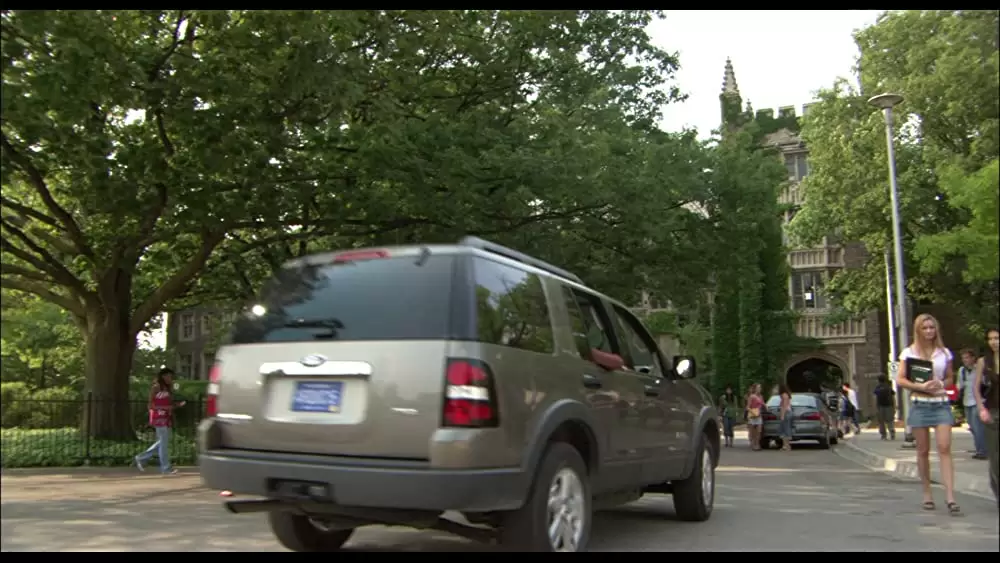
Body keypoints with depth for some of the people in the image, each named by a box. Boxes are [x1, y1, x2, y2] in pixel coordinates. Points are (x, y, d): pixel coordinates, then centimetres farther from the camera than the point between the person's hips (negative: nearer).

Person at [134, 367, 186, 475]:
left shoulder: (168, 389, 16)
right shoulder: (156, 387, -8)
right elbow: (151, 405, -12)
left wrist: (178, 404, 1)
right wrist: (164, 408, -21)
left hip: (167, 418, 9)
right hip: (159, 418, -9)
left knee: (162, 442, 13)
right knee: (164, 442, -6)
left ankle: (141, 458, 24)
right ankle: (166, 468, -2)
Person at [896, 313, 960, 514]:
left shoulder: (944, 353, 8)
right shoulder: (909, 352, 2)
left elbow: (950, 378, 17)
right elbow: (900, 380, -1)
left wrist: (941, 384, -6)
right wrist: (921, 386, -16)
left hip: (941, 403, 1)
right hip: (919, 404, -1)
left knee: (945, 448, -10)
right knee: (923, 451, 5)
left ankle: (950, 497, -14)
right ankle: (927, 493, 16)